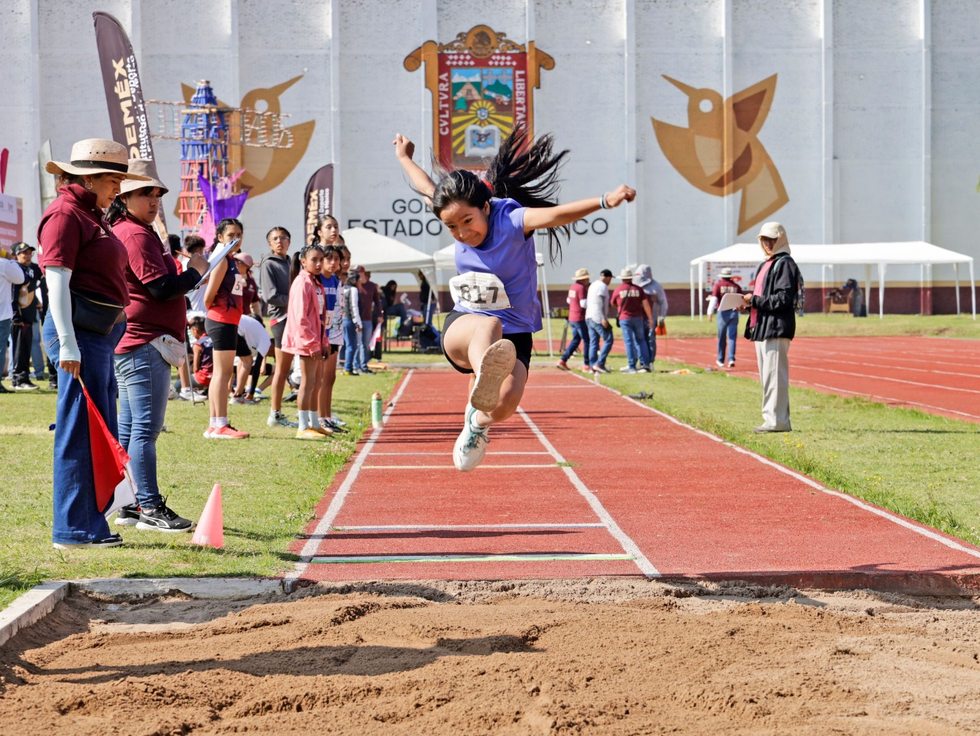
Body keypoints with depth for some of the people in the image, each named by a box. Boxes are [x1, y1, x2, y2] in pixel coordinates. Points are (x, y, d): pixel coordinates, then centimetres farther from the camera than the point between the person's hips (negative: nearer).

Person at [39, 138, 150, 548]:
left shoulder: (90, 215, 20)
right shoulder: (65, 214, -10)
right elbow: (57, 280, -17)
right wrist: (67, 342, -22)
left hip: (100, 334, 10)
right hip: (80, 333, -10)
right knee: (82, 430, -7)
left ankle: (90, 524, 19)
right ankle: (74, 529, -2)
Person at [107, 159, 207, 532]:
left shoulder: (122, 232, 21)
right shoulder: (136, 235, -12)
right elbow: (161, 288, -18)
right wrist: (195, 271, -4)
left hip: (130, 346, 11)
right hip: (144, 345, -11)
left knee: (130, 428, 12)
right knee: (146, 427, -9)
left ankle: (130, 507, 16)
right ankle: (149, 508, -8)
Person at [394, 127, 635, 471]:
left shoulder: (510, 220, -17)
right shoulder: (457, 218, -1)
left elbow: (553, 215, -38)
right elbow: (428, 189, 22)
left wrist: (604, 201, -56)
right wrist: (405, 159, 41)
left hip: (514, 335, -2)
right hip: (462, 328, 2)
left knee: (506, 403, -28)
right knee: (488, 325, -38)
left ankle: (477, 423, 9)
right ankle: (484, 375, -74)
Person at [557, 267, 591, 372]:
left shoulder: (573, 286, 11)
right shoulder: (581, 288, -17)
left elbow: (568, 300, 23)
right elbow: (584, 304, -23)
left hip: (572, 318, 9)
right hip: (580, 318, -9)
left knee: (576, 340, 17)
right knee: (587, 341, -2)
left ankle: (563, 360, 12)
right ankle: (587, 365, -1)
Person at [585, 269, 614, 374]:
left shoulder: (592, 285, 18)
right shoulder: (603, 286, -10)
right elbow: (600, 303, -19)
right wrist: (604, 318, -22)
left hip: (589, 317, 9)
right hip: (598, 318, -9)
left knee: (593, 342, 8)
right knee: (608, 340, -6)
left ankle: (593, 366, 5)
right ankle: (599, 364, -13)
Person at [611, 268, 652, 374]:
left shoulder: (618, 290, -3)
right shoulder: (638, 289, 0)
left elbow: (613, 303, 11)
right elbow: (645, 304, -3)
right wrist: (650, 318, 4)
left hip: (625, 318, -2)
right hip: (638, 317, 2)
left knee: (629, 342, 0)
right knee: (640, 340, 12)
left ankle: (632, 367, -1)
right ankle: (645, 364, 9)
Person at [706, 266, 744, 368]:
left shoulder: (718, 285, 0)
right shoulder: (736, 286, 5)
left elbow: (713, 299, -8)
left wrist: (710, 313, -11)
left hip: (723, 313, -1)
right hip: (734, 313, 1)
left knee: (722, 337, 8)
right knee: (732, 337, 1)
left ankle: (721, 360, 16)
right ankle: (731, 359, -11)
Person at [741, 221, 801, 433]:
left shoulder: (785, 264, -8)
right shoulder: (766, 265, 21)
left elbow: (783, 298, -17)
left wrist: (754, 300, -15)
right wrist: (749, 303, 6)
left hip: (776, 328, -10)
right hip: (762, 327, 10)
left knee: (774, 375, -10)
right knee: (768, 376, 12)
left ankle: (777, 420, -9)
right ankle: (773, 418, 17)